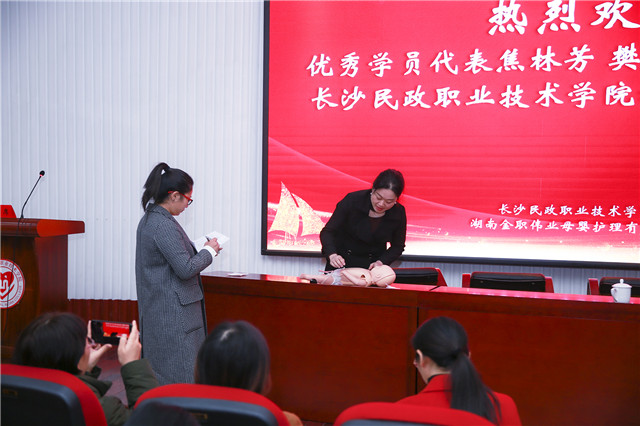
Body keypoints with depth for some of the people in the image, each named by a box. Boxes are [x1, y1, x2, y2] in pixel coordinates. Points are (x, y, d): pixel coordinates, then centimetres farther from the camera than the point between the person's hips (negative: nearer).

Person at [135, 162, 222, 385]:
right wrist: (209, 251, -7)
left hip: (156, 310, 10)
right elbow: (185, 269, -22)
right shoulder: (165, 226, -20)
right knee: (180, 375, -4)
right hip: (173, 314, -10)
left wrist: (200, 248, 10)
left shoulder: (148, 220, 11)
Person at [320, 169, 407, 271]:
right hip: (342, 261, -4)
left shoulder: (398, 213, -13)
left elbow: (397, 246, 2)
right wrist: (332, 255, -33)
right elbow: (327, 232, -16)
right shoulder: (352, 200, -19)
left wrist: (381, 262, -16)